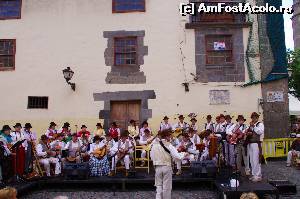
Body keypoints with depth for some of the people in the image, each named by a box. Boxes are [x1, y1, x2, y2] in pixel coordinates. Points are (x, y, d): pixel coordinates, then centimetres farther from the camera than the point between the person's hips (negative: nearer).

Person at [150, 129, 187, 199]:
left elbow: (152, 157, 5)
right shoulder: (169, 145, -13)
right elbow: (177, 157, -15)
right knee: (167, 187, 9)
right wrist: (183, 154, 3)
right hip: (167, 167, -3)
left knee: (159, 186, 14)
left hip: (157, 167, 4)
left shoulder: (154, 145, -1)